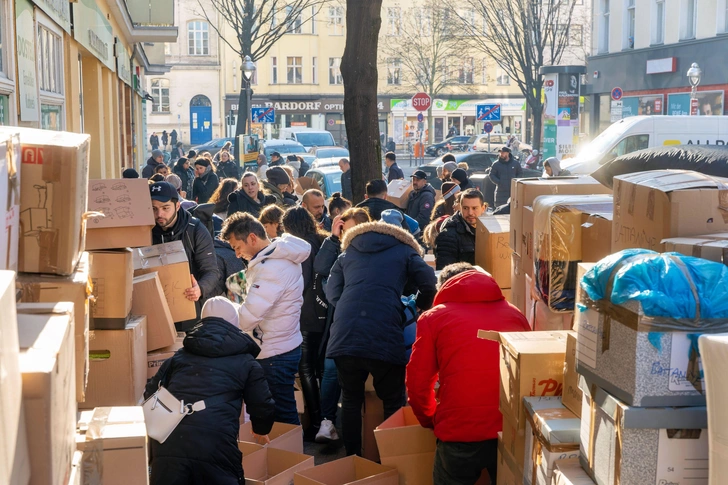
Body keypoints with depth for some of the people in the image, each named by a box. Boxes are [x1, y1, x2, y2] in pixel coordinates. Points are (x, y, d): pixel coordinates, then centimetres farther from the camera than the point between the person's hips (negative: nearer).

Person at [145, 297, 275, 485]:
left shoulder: (179, 356, 25)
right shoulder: (245, 362, 16)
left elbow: (151, 394, 28)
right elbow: (263, 407, 16)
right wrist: (261, 430, 40)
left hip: (168, 446, 3)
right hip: (215, 448, -3)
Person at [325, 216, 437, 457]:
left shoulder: (347, 254, 27)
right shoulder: (404, 251, 20)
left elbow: (332, 293, 18)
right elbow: (429, 285, 6)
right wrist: (419, 308, 25)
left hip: (344, 336, 3)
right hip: (385, 337, -3)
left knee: (351, 399, 17)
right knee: (393, 403, 10)